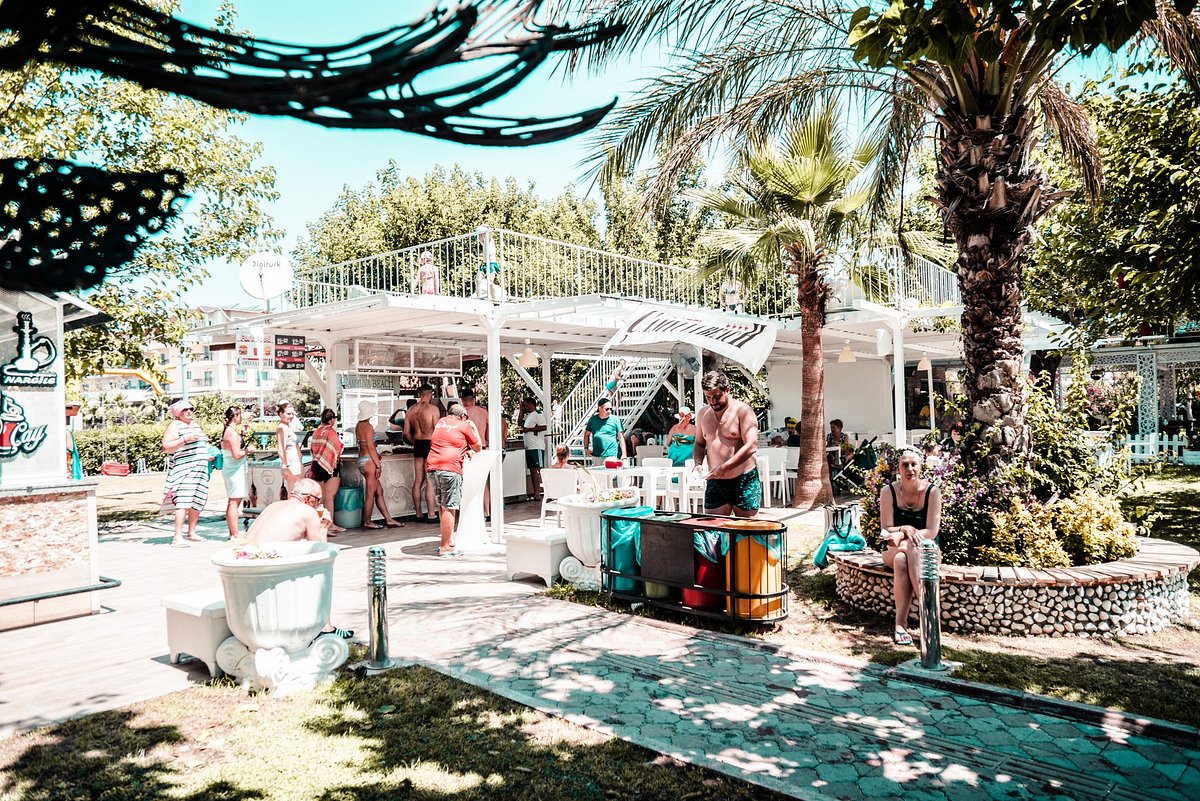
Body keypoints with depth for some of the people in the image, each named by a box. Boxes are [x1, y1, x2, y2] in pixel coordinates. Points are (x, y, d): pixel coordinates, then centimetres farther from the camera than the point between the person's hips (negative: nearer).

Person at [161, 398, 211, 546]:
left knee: (197, 501, 8)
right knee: (183, 501, -16)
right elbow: (166, 447, -13)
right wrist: (185, 439, -22)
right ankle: (178, 537, -18)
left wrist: (208, 454, 17)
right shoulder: (174, 426, -3)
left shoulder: (195, 424, 21)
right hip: (183, 469, -8)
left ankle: (191, 533, 17)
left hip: (200, 470, 8)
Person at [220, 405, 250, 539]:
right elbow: (237, 454, -23)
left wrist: (244, 434, 16)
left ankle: (232, 533, 22)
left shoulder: (227, 431, 12)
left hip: (228, 469, 10)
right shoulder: (232, 432, -17)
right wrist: (247, 451, -6)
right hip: (235, 470, -10)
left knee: (232, 502, 15)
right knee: (234, 502, -8)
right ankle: (235, 535, -7)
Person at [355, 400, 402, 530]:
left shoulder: (358, 425, 10)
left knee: (379, 491, 11)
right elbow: (371, 447, -17)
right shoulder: (368, 426, -15)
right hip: (369, 461, -9)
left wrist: (376, 455, 14)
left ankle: (388, 520, 15)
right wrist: (378, 464, -13)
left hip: (361, 459, 9)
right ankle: (367, 522, 8)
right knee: (370, 493, 1)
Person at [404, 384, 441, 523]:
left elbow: (406, 433, 9)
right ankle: (431, 514, -2)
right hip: (430, 444, -6)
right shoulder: (432, 409, -10)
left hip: (418, 445, 6)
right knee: (430, 481, -4)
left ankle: (418, 513, 16)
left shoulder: (411, 410, 8)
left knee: (418, 480, 10)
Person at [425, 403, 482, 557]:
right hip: (450, 468, -7)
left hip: (432, 467, 7)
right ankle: (445, 548, -5)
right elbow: (478, 447, 14)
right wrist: (473, 428, 24)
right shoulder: (464, 425, 6)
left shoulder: (440, 422, 23)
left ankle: (450, 541, 20)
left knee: (442, 507, 15)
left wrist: (464, 450, 42)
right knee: (449, 508, -5)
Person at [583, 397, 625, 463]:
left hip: (611, 455, -3)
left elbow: (620, 437, 0)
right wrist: (586, 448, 7)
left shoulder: (615, 419, -1)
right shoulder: (593, 419, 6)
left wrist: (624, 454, -4)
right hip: (596, 455, 3)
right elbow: (587, 434, 18)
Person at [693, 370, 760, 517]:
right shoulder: (703, 414, 10)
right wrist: (698, 463, 0)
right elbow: (699, 444, 22)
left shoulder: (743, 411, -7)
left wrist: (725, 467, -23)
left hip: (744, 481, -4)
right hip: (715, 483, 4)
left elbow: (751, 446, -17)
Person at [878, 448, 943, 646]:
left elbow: (932, 532, -13)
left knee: (910, 549, -37)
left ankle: (901, 623, -45)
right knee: (900, 559, -36)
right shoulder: (888, 491, -4)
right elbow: (886, 530, -7)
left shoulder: (932, 492, -6)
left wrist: (901, 535, -27)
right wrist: (906, 529, -29)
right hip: (894, 550, 1)